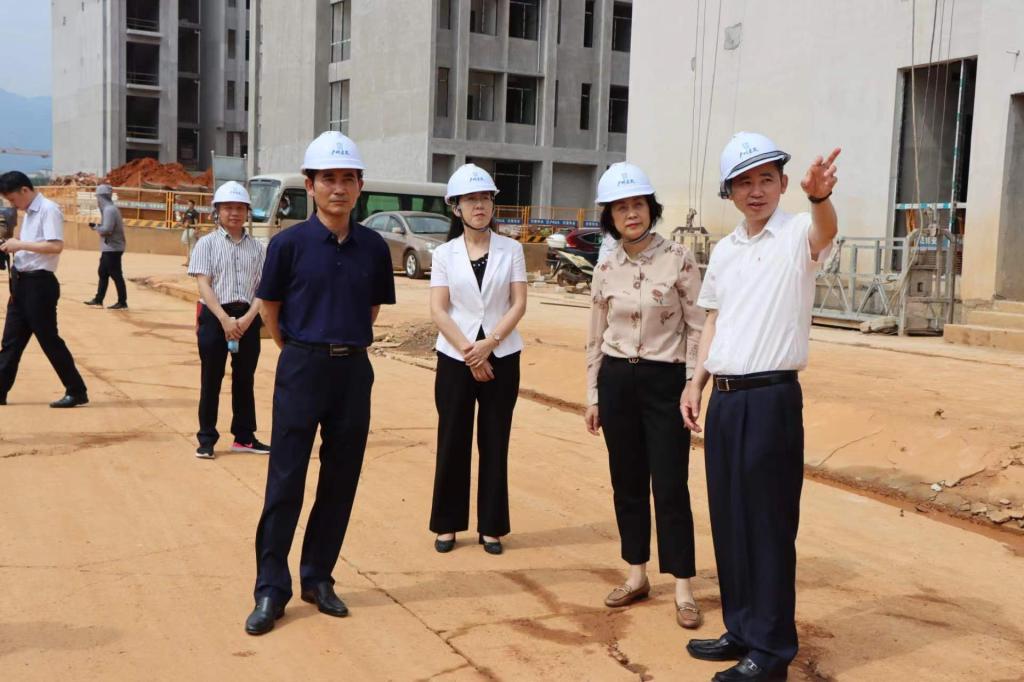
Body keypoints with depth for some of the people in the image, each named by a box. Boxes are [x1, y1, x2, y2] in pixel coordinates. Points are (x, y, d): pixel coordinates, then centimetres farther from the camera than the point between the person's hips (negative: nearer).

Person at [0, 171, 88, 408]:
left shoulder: (49, 210, -12)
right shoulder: (29, 213, 16)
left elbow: (56, 246, -23)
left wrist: (20, 244, -20)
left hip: (39, 283, -9)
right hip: (21, 283, 9)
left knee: (49, 339, -4)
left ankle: (77, 391, 5)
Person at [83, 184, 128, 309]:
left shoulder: (109, 210, -17)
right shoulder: (109, 209, 15)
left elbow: (106, 229, -24)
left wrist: (96, 227, -7)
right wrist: (98, 226, 8)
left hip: (112, 248, -11)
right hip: (109, 248, 11)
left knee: (116, 275, -4)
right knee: (103, 273, 15)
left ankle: (122, 302, 1)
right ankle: (98, 300, 22)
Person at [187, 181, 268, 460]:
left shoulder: (256, 247, 8)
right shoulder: (207, 243, 1)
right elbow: (203, 284, -7)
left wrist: (247, 318, -13)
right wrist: (225, 319, -18)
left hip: (247, 318, 3)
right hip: (215, 316, -3)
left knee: (245, 378, 10)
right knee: (211, 379, 2)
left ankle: (244, 436, 20)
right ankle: (206, 439, 11)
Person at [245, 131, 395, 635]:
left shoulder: (373, 247, 2)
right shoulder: (290, 243, -7)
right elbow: (270, 308, 3)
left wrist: (347, 343, 11)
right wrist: (301, 352, 9)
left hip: (354, 370, 3)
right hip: (302, 370, -3)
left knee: (341, 481, 10)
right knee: (285, 482, 1)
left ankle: (318, 578, 25)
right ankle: (271, 590, 12)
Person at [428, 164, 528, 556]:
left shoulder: (511, 250, 2)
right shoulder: (444, 253, 2)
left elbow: (518, 304, -3)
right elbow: (438, 310, -4)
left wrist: (489, 344, -15)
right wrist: (469, 353, -13)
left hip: (501, 357, 0)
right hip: (455, 358, 0)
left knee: (495, 444, 5)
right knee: (452, 443, 4)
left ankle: (491, 527, 16)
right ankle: (447, 524, 17)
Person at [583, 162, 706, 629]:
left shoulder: (679, 258, -7)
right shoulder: (606, 268, 4)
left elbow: (696, 328, -5)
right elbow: (596, 337, 10)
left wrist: (692, 387, -11)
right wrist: (592, 396, 9)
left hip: (665, 382, -4)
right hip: (617, 381, 4)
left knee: (670, 487, -2)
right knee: (627, 484, 10)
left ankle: (683, 589, 7)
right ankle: (637, 575, 24)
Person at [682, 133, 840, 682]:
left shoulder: (796, 236, -7)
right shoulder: (723, 251, 13)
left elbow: (825, 231, -31)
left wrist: (820, 196, -53)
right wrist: (697, 383, 11)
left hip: (772, 396, -7)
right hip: (724, 398, 7)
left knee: (769, 524, -1)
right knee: (727, 519, 14)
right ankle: (741, 629, 29)